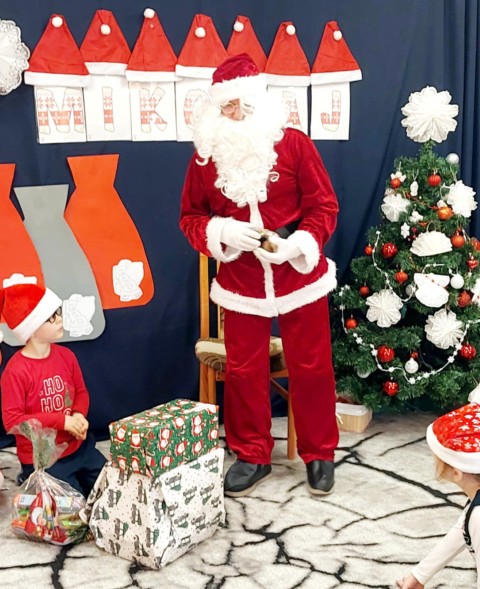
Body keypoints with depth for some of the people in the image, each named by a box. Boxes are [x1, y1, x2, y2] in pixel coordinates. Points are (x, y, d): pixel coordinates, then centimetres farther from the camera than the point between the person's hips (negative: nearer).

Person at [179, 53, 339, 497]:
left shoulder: (294, 143, -6)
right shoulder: (206, 156, 0)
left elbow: (324, 205, -5)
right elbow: (190, 217, 5)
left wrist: (299, 243, -21)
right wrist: (221, 231, -15)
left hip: (299, 275, -1)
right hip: (241, 282, 2)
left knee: (311, 367, 8)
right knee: (243, 370, 9)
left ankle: (319, 453, 27)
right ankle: (253, 456, 28)